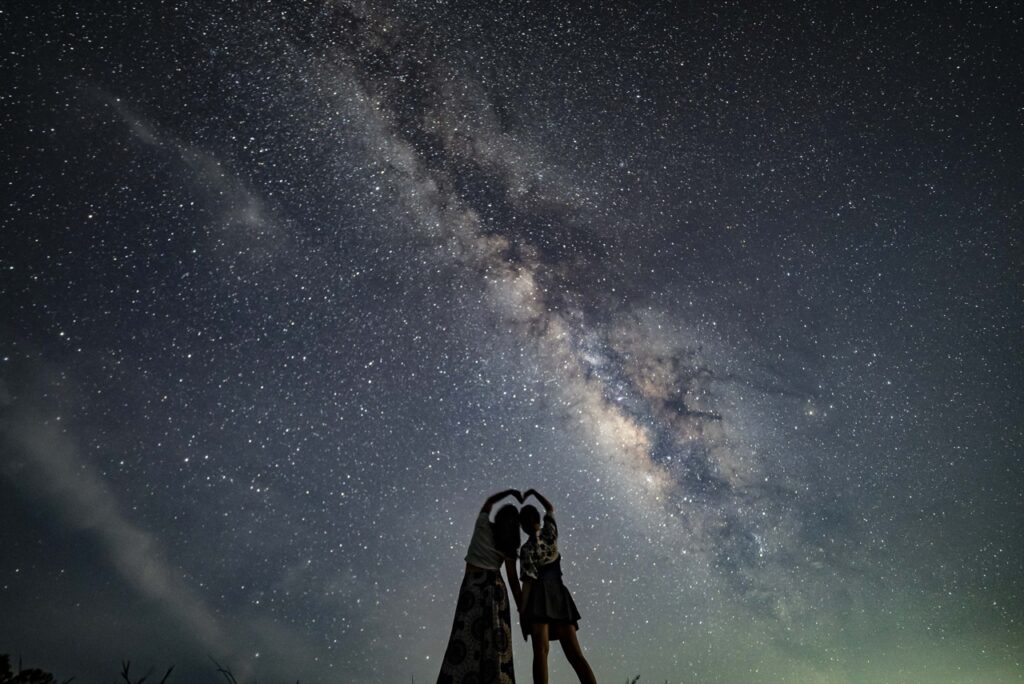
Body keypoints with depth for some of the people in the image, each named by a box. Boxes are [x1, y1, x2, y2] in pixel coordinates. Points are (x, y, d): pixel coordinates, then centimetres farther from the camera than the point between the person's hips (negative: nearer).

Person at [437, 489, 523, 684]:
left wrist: (511, 492, 22)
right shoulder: (509, 547, 2)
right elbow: (513, 581, 1)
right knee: (494, 641, 1)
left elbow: (489, 502, 22)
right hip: (495, 587, 1)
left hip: (472, 585, -1)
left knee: (466, 636, -7)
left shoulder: (483, 525, 1)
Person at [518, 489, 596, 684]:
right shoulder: (550, 532, 5)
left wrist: (521, 610, -11)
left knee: (540, 650, -11)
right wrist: (534, 493, 30)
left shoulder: (526, 549, -7)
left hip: (539, 596, -4)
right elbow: (550, 509, 24)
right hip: (560, 594, 5)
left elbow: (528, 581, -13)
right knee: (574, 653, 2)